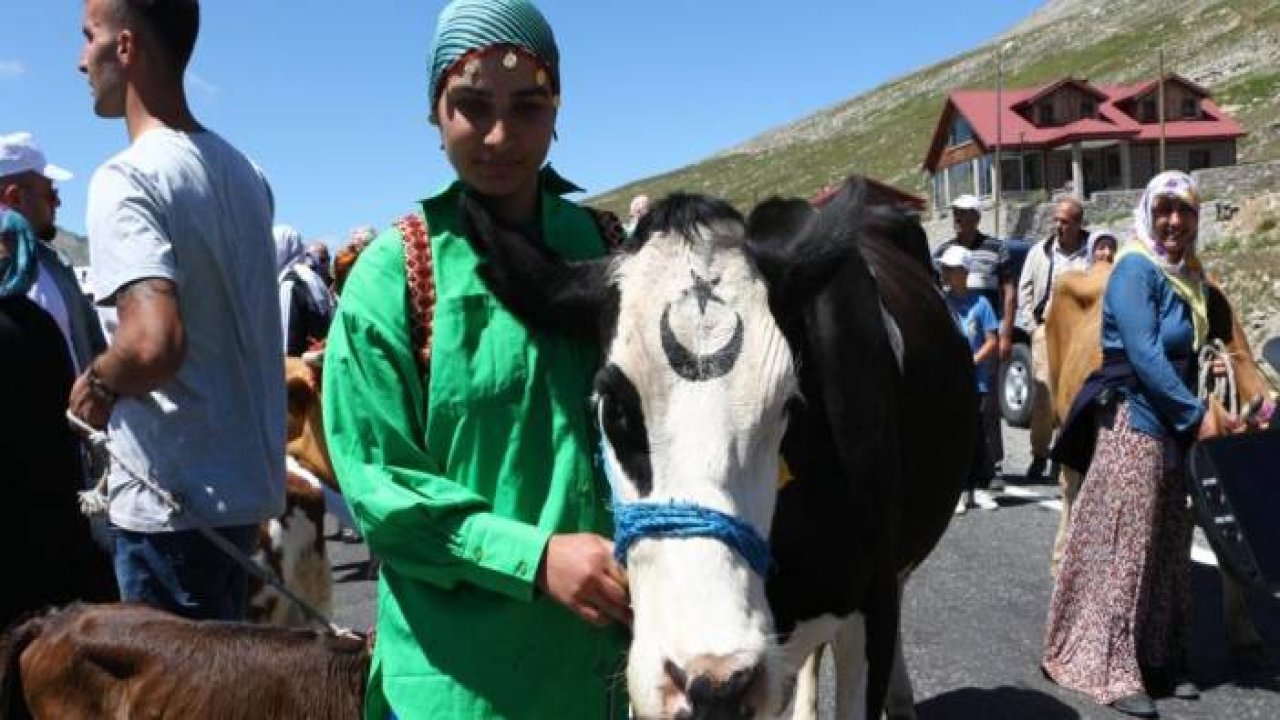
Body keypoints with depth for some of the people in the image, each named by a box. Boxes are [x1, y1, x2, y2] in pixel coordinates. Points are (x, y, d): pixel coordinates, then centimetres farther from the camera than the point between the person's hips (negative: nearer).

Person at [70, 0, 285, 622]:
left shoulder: (127, 180, -17)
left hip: (172, 498, -8)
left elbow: (154, 343, -31)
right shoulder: (243, 172, 9)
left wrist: (97, 383, -10)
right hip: (248, 480, 8)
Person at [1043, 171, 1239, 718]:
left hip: (1171, 428, 9)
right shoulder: (1136, 270, -12)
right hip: (1135, 425, -9)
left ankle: (1156, 661, 22)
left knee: (1166, 548, 12)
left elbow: (1183, 356, 16)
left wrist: (1204, 408, 2)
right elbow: (1143, 355, -20)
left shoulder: (1185, 275, 14)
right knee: (1123, 549, -5)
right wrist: (1198, 414, -18)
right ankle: (1110, 670, 2)